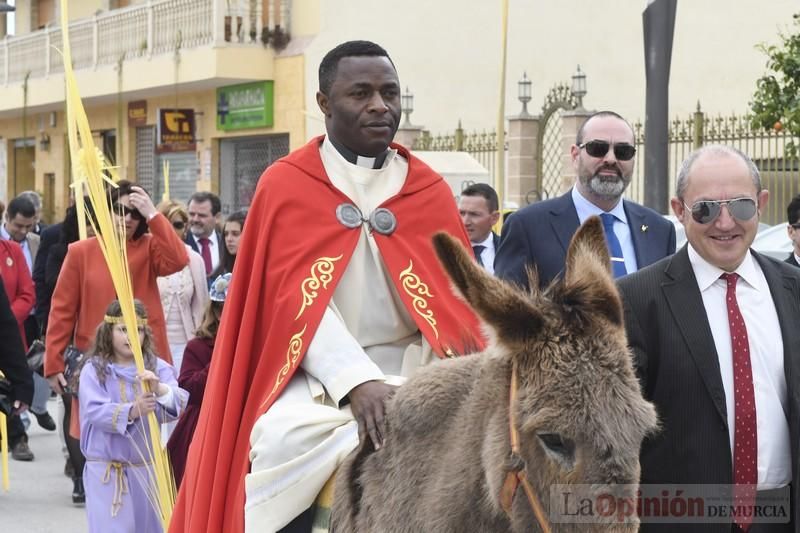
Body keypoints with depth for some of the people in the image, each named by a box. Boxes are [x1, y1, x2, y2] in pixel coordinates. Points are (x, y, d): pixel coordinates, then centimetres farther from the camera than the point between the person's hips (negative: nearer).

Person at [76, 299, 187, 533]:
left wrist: (160, 390, -36)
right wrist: (131, 411, -34)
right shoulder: (94, 369, -4)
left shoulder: (158, 367, -1)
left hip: (147, 468, 3)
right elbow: (95, 411, -18)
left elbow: (180, 404, -15)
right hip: (106, 470, -3)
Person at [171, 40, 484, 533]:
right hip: (317, 380, -2)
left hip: (408, 376, 2)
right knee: (285, 439, -32)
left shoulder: (431, 191, 8)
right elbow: (298, 298, -10)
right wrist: (356, 380, -25)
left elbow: (451, 303, 2)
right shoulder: (285, 186, 1)